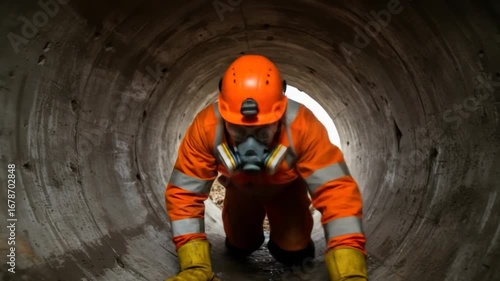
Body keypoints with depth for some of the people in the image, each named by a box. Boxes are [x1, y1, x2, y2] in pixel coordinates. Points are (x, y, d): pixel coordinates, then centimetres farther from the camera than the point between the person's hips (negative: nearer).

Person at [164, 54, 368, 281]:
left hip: (287, 187, -1)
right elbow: (184, 194, -35)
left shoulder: (302, 126, -44)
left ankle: (295, 243, 30)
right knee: (238, 247, 3)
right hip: (241, 188, 1)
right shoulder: (206, 127, -40)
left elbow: (338, 193, -45)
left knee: (292, 253, -7)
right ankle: (252, 236, 39)